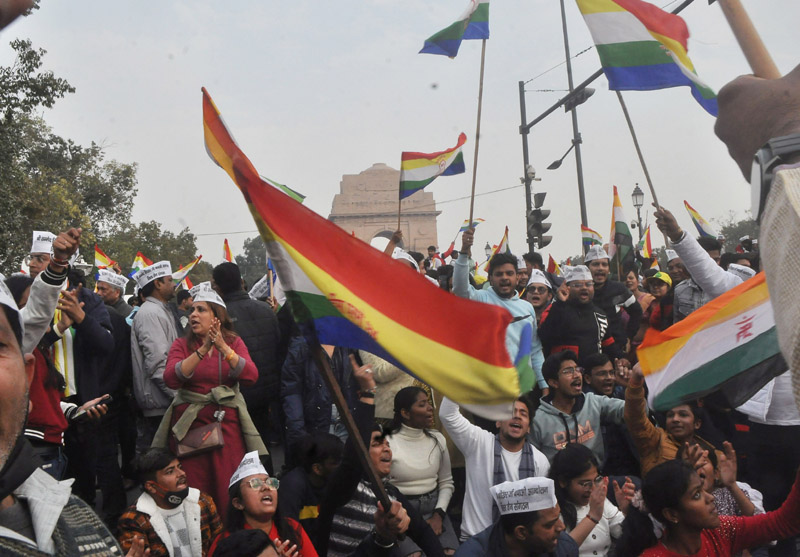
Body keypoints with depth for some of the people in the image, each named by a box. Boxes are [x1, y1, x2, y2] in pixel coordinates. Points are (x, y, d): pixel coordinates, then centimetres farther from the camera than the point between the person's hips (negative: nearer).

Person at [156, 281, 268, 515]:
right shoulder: (182, 345, 5)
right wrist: (202, 350, -21)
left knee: (228, 490, -2)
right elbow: (171, 379, -14)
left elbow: (250, 376, -10)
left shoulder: (234, 342, 7)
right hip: (189, 423, 0)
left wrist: (223, 348, -19)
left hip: (226, 422, 0)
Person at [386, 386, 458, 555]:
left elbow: (446, 483, 11)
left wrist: (438, 514, -3)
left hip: (433, 508, 4)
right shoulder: (387, 444, -9)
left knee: (451, 552, -19)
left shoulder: (438, 439, 6)